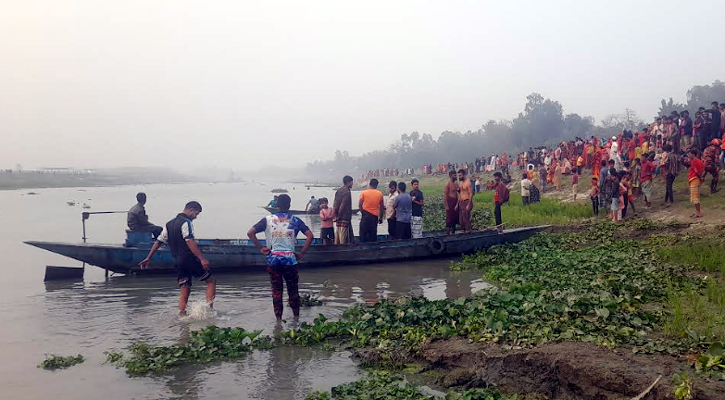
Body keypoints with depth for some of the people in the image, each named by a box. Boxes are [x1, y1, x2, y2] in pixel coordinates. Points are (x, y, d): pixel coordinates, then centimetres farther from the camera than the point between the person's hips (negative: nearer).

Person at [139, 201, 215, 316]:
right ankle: (209, 308, -11)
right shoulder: (186, 222, -10)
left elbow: (158, 241, 19)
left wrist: (148, 258, 24)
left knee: (185, 290, 10)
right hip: (189, 259, -8)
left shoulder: (169, 224, 17)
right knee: (211, 281, 2)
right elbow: (190, 242, -23)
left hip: (178, 262, 8)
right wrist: (202, 259, -29)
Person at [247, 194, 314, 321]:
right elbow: (310, 235, -6)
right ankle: (296, 315, 20)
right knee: (293, 288, 12)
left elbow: (250, 233, -5)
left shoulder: (267, 220, 0)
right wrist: (302, 253, -1)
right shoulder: (295, 220, 1)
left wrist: (260, 248, 1)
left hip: (273, 258, 0)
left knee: (276, 289, 9)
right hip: (290, 258, 0)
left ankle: (278, 317, 15)